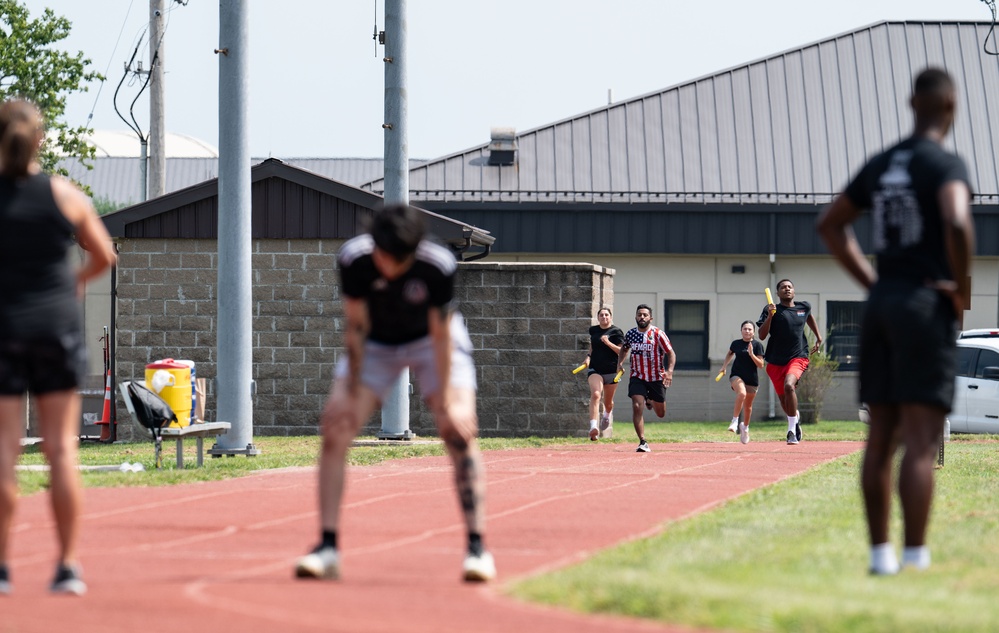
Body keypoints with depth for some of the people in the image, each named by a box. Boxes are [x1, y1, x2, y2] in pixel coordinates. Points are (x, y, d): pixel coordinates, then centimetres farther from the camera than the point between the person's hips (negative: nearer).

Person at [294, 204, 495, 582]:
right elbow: (356, 327, -20)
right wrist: (351, 392, -19)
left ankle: (477, 547, -12)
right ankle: (328, 548, -10)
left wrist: (445, 402, -22)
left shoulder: (439, 266, -34)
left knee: (459, 432, -17)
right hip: (376, 343, 2)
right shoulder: (353, 259, -30)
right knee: (335, 427, -13)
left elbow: (441, 335, -24)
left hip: (431, 340, -2)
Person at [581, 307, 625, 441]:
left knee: (608, 401, 15)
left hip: (611, 370, -1)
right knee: (595, 394, -24)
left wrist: (608, 343, -20)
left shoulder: (616, 332, -5)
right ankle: (593, 427, -35)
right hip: (595, 369, 1)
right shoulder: (593, 330, 7)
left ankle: (607, 415, 52)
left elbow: (622, 351, -9)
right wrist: (588, 357, 10)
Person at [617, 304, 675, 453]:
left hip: (657, 378, -1)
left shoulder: (658, 334, -12)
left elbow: (671, 353, -11)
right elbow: (624, 349, 23)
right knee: (637, 407, -19)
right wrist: (620, 363, 8)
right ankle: (642, 442, -13)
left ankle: (650, 401, 47)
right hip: (637, 377, 1)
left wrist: (669, 371, -26)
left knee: (661, 413, 10)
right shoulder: (630, 334, 1)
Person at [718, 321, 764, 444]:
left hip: (752, 379, 1)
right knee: (742, 393, -33)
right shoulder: (736, 343, 3)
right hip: (737, 376, -1)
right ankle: (735, 421, -25)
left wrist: (751, 354, -21)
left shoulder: (757, 345, -4)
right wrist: (724, 367, 17)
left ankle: (745, 427, 39)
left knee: (748, 406, 14)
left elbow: (760, 365, -8)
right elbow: (730, 354, 26)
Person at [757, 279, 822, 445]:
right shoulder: (771, 309, -3)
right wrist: (769, 316, -22)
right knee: (783, 399, 12)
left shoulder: (804, 307, 6)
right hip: (776, 361, 1)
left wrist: (818, 338, 26)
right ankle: (795, 418, 47)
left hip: (798, 357, -1)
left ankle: (792, 431, -26)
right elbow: (761, 336, -11)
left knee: (789, 385, -30)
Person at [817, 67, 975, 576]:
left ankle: (880, 553, 11)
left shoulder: (880, 165, 13)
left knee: (881, 438, 9)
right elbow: (956, 222, -27)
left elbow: (830, 224, 22)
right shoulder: (945, 164, -9)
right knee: (921, 441, -8)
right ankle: (915, 558, -12)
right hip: (927, 305, -7)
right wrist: (962, 287, -12)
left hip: (880, 305, 7)